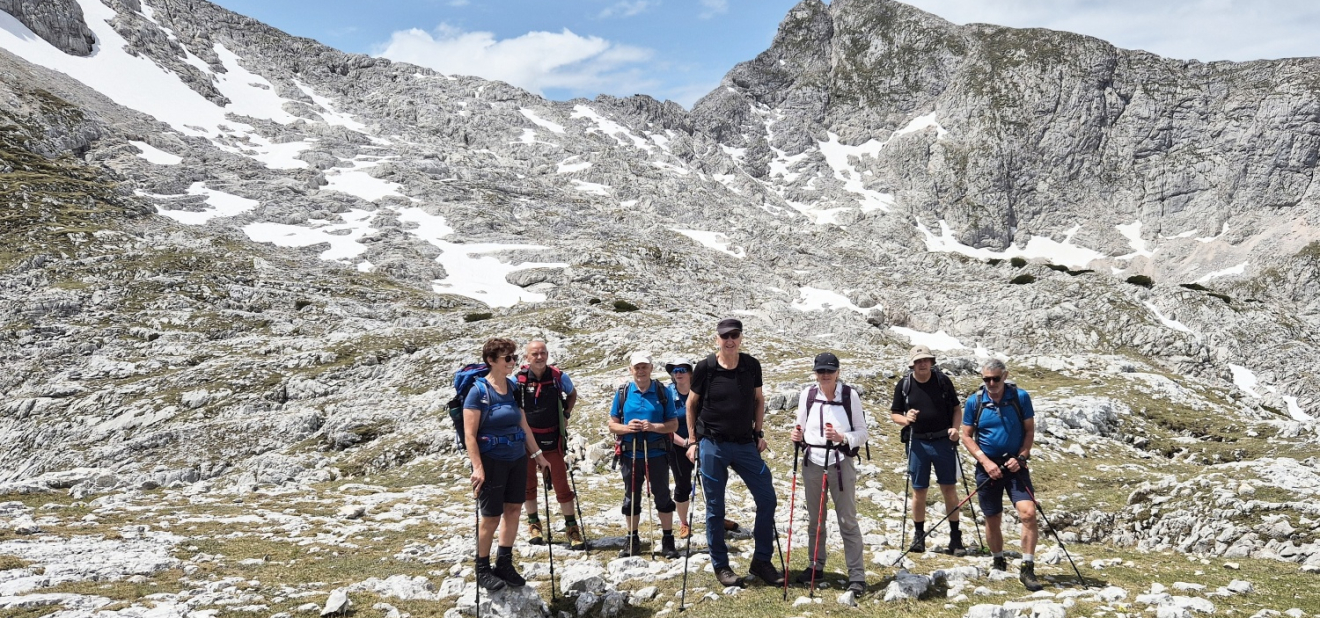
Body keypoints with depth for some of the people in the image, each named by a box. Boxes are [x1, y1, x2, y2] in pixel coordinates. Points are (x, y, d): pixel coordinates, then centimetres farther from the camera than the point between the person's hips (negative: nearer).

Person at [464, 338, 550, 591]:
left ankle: (504, 564, 24)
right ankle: (482, 570, 16)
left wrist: (537, 454, 15)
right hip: (491, 460, -6)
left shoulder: (514, 387, 6)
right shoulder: (478, 391, -12)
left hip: (517, 458, 6)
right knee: (491, 516, 0)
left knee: (513, 510, 10)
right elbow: (469, 434, -15)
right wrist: (477, 467, -22)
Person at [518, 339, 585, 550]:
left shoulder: (559, 377, -4)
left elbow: (572, 394, 17)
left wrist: (566, 415, 6)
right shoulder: (518, 379, -8)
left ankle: (571, 527, 8)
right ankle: (533, 523, 27)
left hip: (552, 439, 0)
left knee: (561, 484, -1)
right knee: (528, 483, 10)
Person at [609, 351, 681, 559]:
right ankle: (632, 540, 24)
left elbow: (674, 424, 0)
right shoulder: (622, 393, 5)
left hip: (657, 454, -2)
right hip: (630, 455, 2)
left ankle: (668, 541, 15)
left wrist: (654, 427, -17)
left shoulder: (662, 392, 0)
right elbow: (612, 425, 7)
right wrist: (626, 428, -14)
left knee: (663, 497, 5)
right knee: (631, 499, 11)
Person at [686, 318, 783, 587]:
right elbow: (691, 403, 3)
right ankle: (720, 566, 17)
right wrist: (693, 441, 1)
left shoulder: (751, 365, -1)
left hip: (745, 444, 3)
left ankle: (761, 561, 14)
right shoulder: (705, 368, -8)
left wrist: (759, 433, 7)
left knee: (767, 498, 0)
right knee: (715, 507, 3)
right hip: (712, 445, -3)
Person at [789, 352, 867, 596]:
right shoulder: (807, 394, 0)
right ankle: (816, 567, 29)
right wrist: (797, 435, -10)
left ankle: (857, 575, 4)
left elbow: (862, 433, -5)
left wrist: (842, 437, -21)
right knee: (814, 519, 14)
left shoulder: (850, 395, -8)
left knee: (848, 519, 0)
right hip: (813, 463, 4)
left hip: (841, 463, -3)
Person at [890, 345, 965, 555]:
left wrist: (955, 428, -9)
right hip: (917, 443, 0)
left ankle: (955, 536, 11)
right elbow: (894, 414, 8)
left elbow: (956, 408, 8)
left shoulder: (943, 381, 1)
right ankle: (919, 535, 18)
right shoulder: (904, 385, 1)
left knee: (949, 488, 2)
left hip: (943, 441, 0)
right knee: (918, 490, 5)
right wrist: (905, 419, -13)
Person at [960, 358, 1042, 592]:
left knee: (1028, 513, -17)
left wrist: (1020, 457, -12)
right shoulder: (974, 402, -2)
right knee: (992, 520, 9)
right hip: (988, 467, 1)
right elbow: (967, 436, 2)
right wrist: (985, 461, -10)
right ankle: (998, 563, 32)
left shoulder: (1020, 397, -4)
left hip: (1015, 466, -1)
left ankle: (1027, 569, -9)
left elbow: (1030, 430, 1)